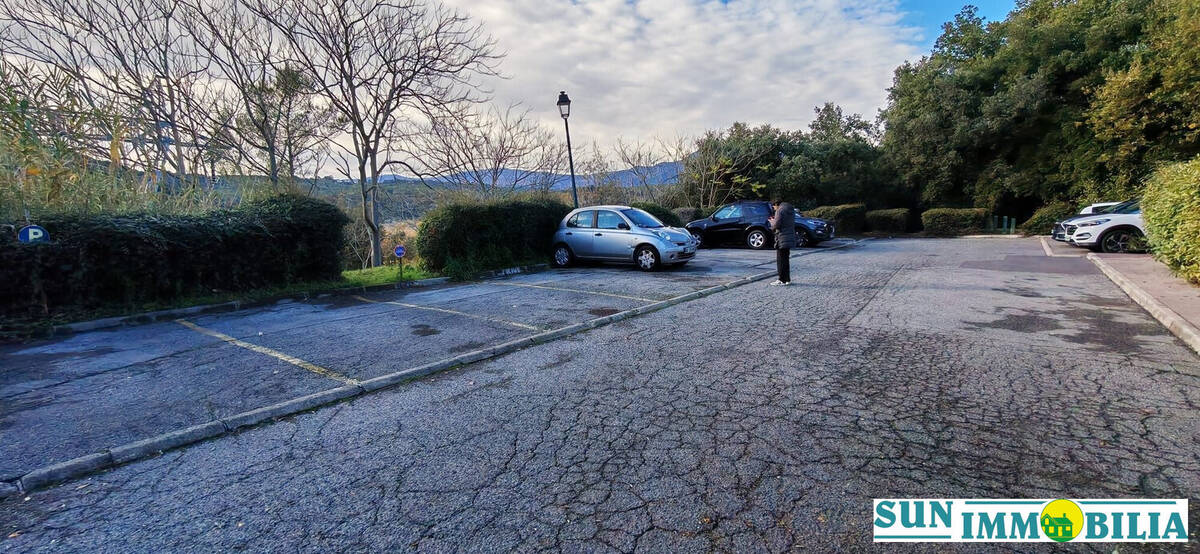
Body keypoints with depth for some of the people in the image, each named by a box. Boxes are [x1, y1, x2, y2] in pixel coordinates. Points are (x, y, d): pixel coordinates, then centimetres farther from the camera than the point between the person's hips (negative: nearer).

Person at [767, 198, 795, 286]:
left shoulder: (780, 211, -14)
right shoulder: (791, 210, 15)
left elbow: (776, 225, -19)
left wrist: (772, 221, 4)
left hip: (782, 239, -9)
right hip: (790, 238, 9)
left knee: (780, 260, -3)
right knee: (786, 259, 17)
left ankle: (782, 280, -2)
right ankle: (787, 279, 22)